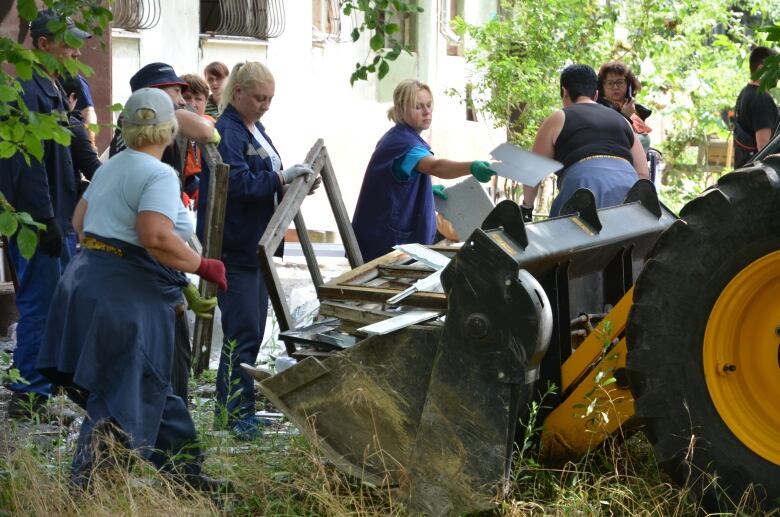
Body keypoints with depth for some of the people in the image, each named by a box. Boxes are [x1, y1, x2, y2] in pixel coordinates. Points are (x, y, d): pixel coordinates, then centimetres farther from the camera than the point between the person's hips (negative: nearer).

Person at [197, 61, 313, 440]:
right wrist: (280, 178, -26)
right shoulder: (226, 132, -14)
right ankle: (237, 412, -4)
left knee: (250, 327, 13)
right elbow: (237, 182, -25)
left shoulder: (255, 130, 16)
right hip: (233, 247, -10)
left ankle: (228, 408, 20)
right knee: (243, 330, -9)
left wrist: (293, 181, 8)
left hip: (255, 245, 10)